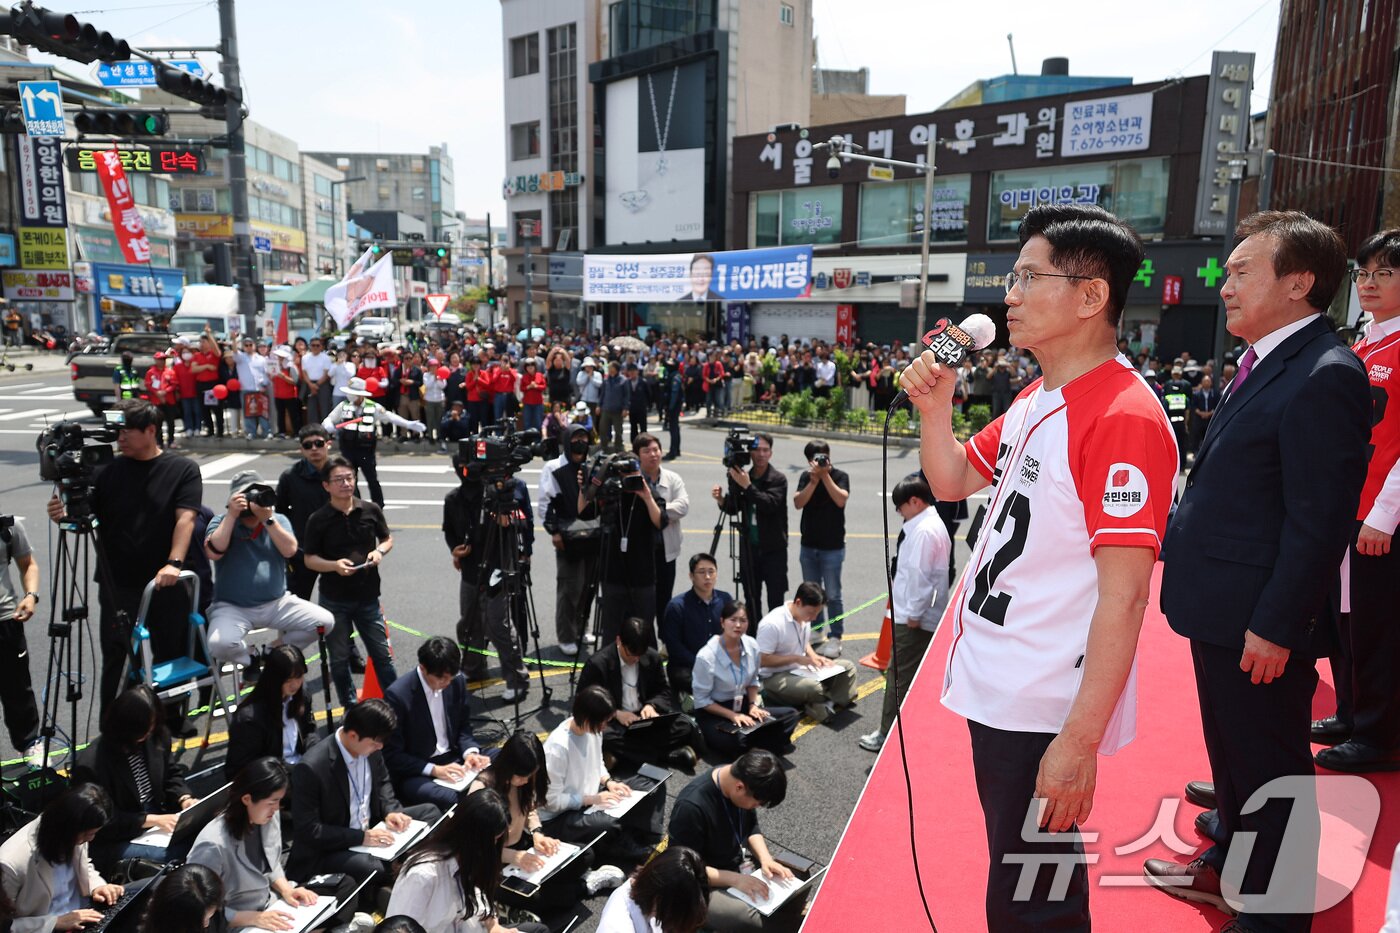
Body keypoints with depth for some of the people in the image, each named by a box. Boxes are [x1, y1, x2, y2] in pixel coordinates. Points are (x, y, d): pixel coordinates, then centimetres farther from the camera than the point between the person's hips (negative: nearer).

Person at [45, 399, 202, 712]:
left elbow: (185, 518, -12)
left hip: (165, 584, -1)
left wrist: (174, 563, -25)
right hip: (118, 586, 2)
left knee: (171, 658, 9)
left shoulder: (183, 469, -1)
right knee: (115, 660, 4)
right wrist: (64, 515, -19)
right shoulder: (110, 470, 4)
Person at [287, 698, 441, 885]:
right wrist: (361, 837, -26)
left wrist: (391, 811, -7)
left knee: (430, 812, 1)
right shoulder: (311, 768, -27)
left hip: (370, 830, 7)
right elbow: (308, 829, -22)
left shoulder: (369, 747, -7)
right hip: (326, 852, -7)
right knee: (376, 870, -35)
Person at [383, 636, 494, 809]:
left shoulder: (457, 682, -1)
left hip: (454, 760, 6)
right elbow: (392, 756, -13)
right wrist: (434, 770, -23)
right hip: (415, 774, -6)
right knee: (455, 800, -38)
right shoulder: (398, 695, -18)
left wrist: (470, 752, -8)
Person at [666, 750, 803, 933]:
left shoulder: (740, 778, -10)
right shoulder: (691, 807, -31)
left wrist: (766, 859, -10)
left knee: (795, 896, -9)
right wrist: (735, 879, -28)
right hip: (705, 888, -7)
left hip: (738, 865, 7)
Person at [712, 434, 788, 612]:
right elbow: (734, 509, 10)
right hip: (749, 547, 4)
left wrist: (747, 486, -27)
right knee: (751, 599, 12)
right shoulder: (743, 476, 4)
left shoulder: (778, 478, -8)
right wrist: (722, 500, -10)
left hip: (774, 549, -4)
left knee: (776, 601, 0)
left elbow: (771, 504, -23)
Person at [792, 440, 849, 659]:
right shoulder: (806, 476, 4)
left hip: (832, 547, -4)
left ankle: (835, 638, 4)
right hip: (808, 546, 4)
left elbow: (841, 500, -22)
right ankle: (816, 632, 26)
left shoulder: (840, 476, -5)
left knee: (832, 595, -3)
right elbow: (798, 503, -9)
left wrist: (825, 475, -21)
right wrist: (814, 480, -18)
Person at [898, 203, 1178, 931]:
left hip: (1043, 712, -8)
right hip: (993, 687, 9)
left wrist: (1080, 740, -23)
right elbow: (951, 483, 17)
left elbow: (1124, 595, -23)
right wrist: (935, 404, 1)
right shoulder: (1035, 400, 8)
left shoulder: (1123, 417, -21)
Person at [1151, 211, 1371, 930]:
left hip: (1263, 625, -10)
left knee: (1271, 771, 8)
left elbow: (1321, 519, -22)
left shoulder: (1325, 377, -19)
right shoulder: (1262, 365, 11)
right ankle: (1230, 865, 44)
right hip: (1223, 611, 10)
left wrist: (1276, 625, -21)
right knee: (1232, 754, 25)